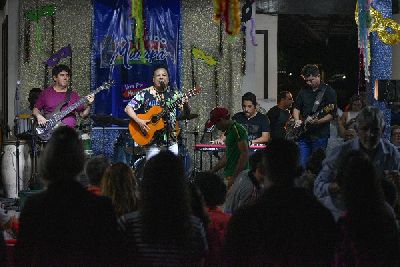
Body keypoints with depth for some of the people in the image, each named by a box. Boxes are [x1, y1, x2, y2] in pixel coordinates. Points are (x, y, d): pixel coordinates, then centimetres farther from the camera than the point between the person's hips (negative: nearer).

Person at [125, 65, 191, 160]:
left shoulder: (174, 94, 7)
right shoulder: (145, 93, 2)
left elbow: (186, 114, 3)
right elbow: (128, 108, -1)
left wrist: (185, 105, -19)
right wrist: (139, 121, -17)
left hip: (171, 141, 2)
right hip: (152, 141, -2)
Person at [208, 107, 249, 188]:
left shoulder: (238, 130, -13)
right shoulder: (229, 131, 18)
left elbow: (245, 154, -20)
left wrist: (234, 177, -21)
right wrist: (212, 171, 23)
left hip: (237, 175, -9)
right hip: (229, 175, 9)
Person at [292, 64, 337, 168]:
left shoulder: (328, 91, -3)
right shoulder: (303, 91, 13)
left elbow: (331, 114, -8)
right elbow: (296, 107, 18)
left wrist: (318, 121, -23)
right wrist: (297, 120, -2)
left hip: (320, 135, -4)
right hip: (304, 134, 5)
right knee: (302, 165, 2)